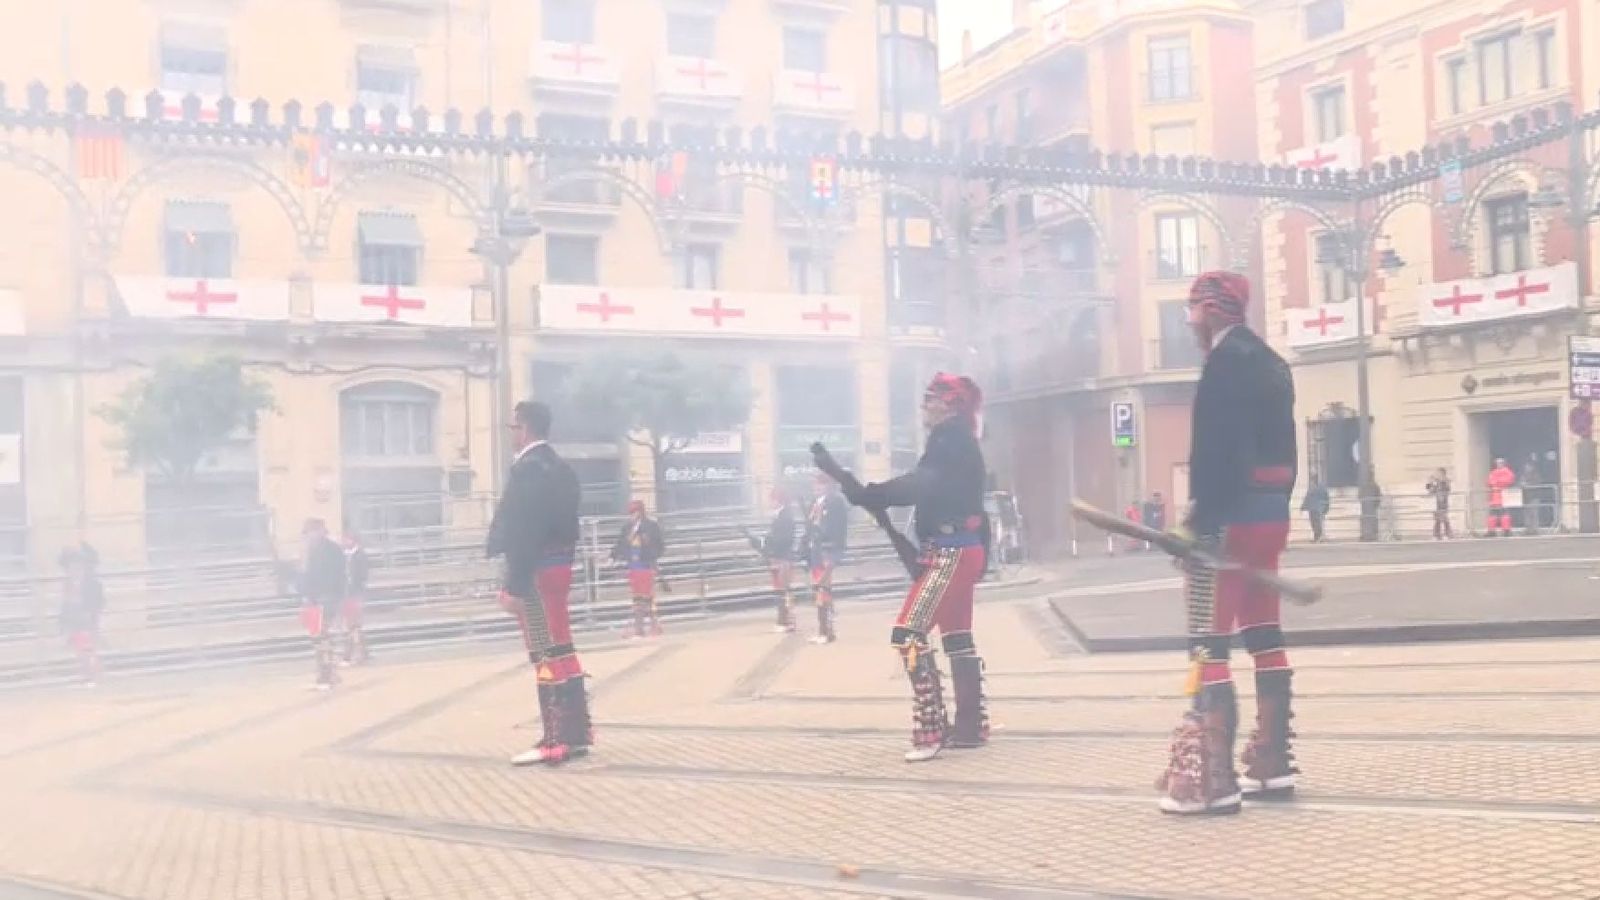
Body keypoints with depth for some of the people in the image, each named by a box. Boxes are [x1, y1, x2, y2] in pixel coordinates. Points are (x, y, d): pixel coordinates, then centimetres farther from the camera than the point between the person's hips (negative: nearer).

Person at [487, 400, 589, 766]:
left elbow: (523, 531, -21)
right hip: (557, 566, 10)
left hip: (536, 572, -10)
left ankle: (563, 737, -5)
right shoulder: (558, 466, 15)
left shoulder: (528, 467, -15)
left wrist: (514, 585, -20)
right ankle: (573, 729, 19)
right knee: (556, 650, 14)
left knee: (549, 652, -8)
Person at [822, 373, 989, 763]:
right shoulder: (957, 443, 18)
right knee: (957, 636, 14)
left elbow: (918, 485, -25)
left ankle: (930, 730, -14)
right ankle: (971, 725, 20)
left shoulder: (951, 442, -12)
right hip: (960, 550, 11)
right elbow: (927, 489, 14)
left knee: (908, 633, -14)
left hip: (950, 552, -11)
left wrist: (863, 495, -27)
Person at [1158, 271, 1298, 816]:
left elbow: (1217, 447, -20)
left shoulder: (1226, 359, -11)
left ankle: (1212, 779, -12)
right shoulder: (1270, 363, 18)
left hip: (1232, 515, -10)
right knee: (1264, 635, 13)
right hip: (1270, 513, 10)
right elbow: (1280, 446, 18)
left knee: (1208, 644, -10)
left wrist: (1199, 517, -20)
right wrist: (1272, 506, 18)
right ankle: (1272, 764, 19)